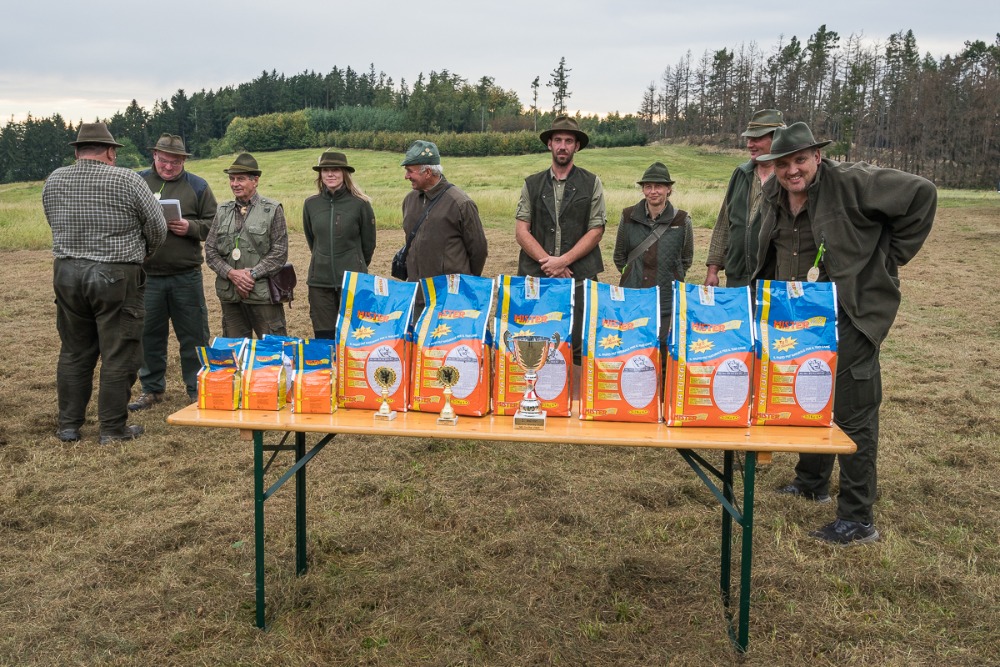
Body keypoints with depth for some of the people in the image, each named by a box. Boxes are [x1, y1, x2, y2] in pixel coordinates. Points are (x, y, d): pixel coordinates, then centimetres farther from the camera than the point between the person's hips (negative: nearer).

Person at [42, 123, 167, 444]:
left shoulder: (54, 181, 5)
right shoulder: (127, 180, -9)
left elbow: (57, 224, 11)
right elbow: (157, 228, -4)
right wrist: (140, 254, 15)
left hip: (66, 273, 5)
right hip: (116, 277, -5)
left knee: (74, 352, 15)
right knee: (118, 355, 4)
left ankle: (68, 426, 21)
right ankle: (113, 428, 8)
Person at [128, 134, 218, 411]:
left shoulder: (197, 187, 5)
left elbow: (214, 224, 3)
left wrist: (191, 227, -15)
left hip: (186, 276, -1)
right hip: (147, 276, 1)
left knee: (193, 335, 5)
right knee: (149, 335, 10)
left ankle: (197, 389, 17)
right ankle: (151, 389, 24)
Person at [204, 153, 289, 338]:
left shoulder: (273, 210, 0)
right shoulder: (223, 211, 11)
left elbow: (279, 252, -5)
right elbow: (210, 251, 8)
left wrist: (253, 274, -14)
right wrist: (231, 273, -8)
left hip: (263, 294, -4)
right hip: (230, 294, 4)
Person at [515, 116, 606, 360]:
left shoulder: (591, 184, 7)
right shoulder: (532, 184, 11)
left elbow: (596, 231, 0)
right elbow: (521, 231, 4)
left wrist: (563, 261, -10)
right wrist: (547, 261, -9)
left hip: (579, 277, -1)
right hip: (535, 276, 2)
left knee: (578, 348, -2)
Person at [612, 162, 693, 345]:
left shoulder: (681, 220, -1)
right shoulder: (629, 217, 2)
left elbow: (686, 259, 12)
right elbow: (619, 256, 16)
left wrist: (672, 279, 9)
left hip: (667, 302, -1)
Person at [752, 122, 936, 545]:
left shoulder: (852, 182, -16)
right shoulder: (774, 196, 6)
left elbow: (921, 194, -12)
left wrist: (892, 254, -10)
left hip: (849, 319, -7)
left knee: (853, 415, -4)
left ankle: (857, 520, 4)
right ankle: (811, 483, 39)